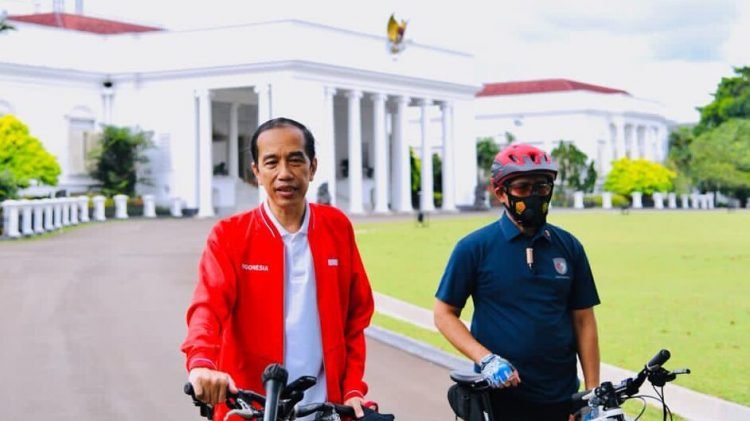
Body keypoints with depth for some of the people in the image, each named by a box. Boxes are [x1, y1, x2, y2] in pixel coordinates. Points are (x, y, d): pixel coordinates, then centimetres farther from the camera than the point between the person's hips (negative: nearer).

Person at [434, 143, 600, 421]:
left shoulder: (568, 247, 5)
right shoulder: (475, 248, -3)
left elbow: (583, 320, 7)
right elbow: (444, 313, -1)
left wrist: (593, 392, 3)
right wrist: (485, 359, -15)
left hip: (560, 399, 3)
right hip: (501, 397, -3)